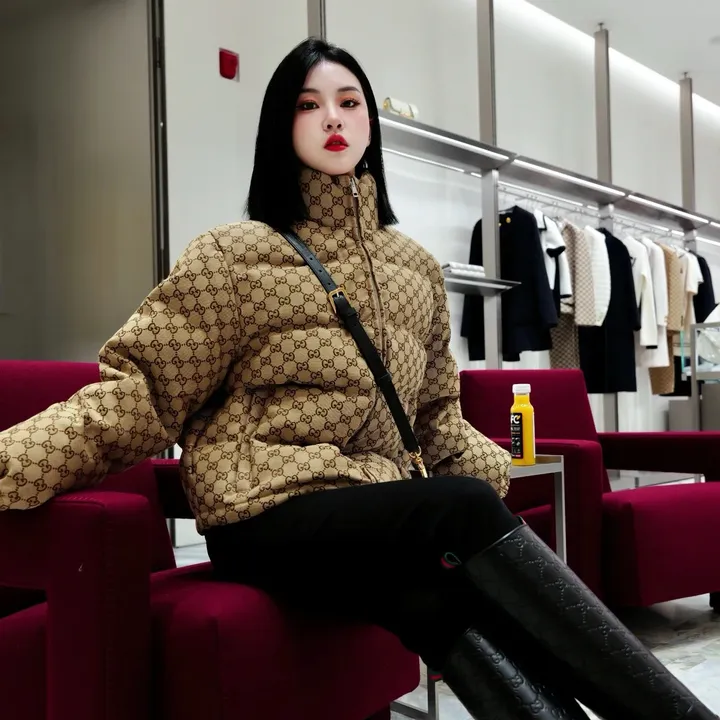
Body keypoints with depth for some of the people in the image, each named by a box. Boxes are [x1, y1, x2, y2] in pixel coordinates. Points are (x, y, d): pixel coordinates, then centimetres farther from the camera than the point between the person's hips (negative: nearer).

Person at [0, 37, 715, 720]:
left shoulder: (416, 267, 17)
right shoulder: (235, 255, 2)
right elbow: (139, 387, -3)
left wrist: (491, 468, 3)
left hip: (386, 524, 4)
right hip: (268, 517, -4)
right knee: (466, 512, -30)